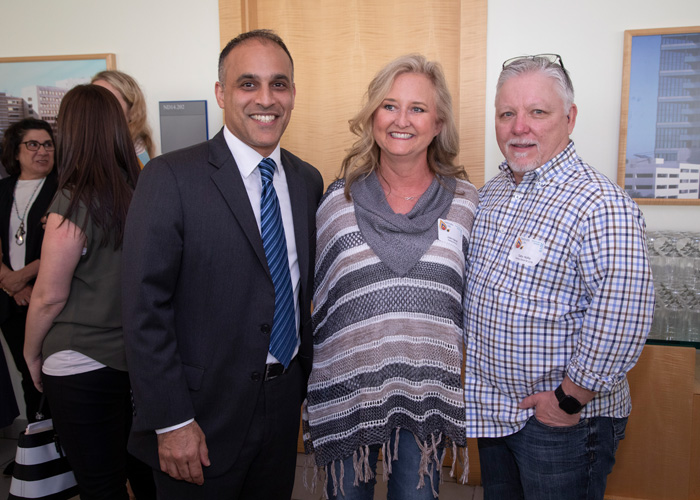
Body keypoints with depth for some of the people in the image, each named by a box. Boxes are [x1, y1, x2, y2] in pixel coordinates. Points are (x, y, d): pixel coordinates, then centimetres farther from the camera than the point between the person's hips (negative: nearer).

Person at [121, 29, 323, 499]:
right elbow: (146, 310, -16)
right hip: (205, 412, -5)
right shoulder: (171, 177, -14)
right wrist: (171, 422, -16)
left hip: (285, 403, 5)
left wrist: (304, 380, 11)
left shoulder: (308, 180, 4)